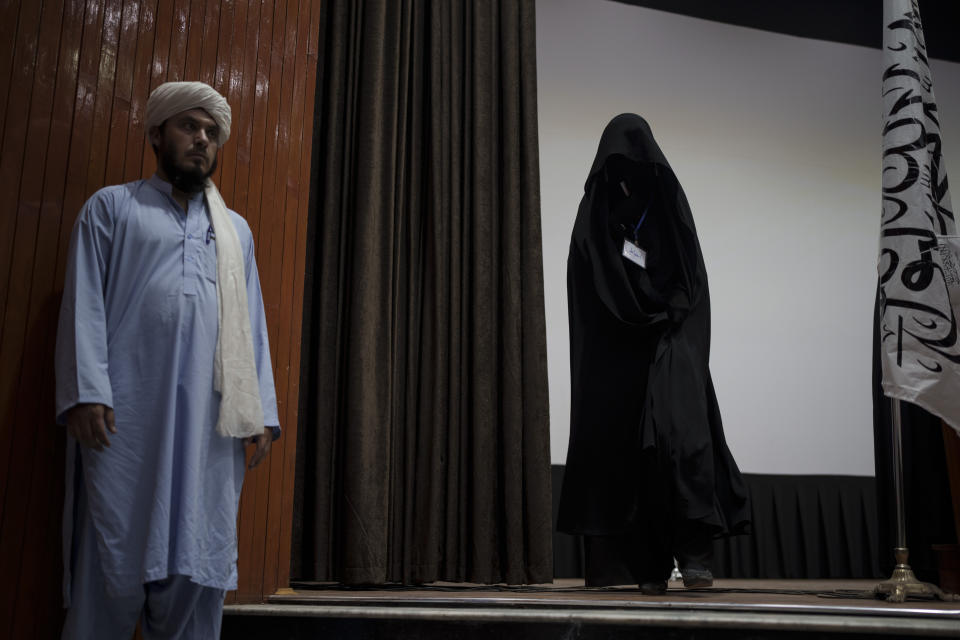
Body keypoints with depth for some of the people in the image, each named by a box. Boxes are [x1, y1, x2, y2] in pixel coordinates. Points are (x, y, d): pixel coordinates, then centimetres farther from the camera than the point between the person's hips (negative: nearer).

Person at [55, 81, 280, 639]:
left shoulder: (235, 230, 23)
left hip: (211, 425, 3)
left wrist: (261, 413, 7)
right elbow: (84, 302, 2)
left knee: (198, 569, 1)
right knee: (114, 567, -2)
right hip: (127, 417, -3)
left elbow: (253, 327, 17)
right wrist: (86, 391, -11)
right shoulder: (113, 207, 14)